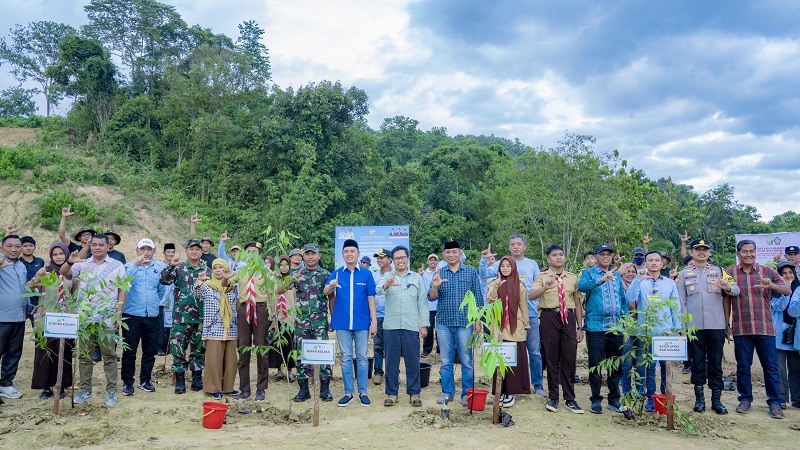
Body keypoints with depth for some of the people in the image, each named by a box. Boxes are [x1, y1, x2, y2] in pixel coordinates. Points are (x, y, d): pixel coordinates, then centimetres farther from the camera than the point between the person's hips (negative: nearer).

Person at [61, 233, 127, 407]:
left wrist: (118, 313, -6)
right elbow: (64, 273, -5)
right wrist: (69, 262, -27)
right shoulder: (82, 264, 9)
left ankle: (111, 391, 7)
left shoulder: (117, 266, 3)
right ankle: (85, 390, 20)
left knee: (109, 355, 1)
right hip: (84, 318, 3)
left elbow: (122, 290, 2)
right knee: (84, 354, 10)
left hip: (108, 319, -3)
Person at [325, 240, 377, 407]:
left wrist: (374, 321, -4)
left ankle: (363, 392, 17)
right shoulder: (336, 273, 3)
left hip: (362, 323, -1)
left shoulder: (366, 274, 0)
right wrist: (331, 286, -32)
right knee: (346, 358, 8)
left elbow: (371, 298, 1)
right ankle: (348, 393, 17)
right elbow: (325, 292, -9)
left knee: (362, 357, 7)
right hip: (342, 323, 1)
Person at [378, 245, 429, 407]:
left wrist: (424, 325, 2)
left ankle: (414, 393, 17)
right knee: (391, 361, 6)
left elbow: (422, 302, 8)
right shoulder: (387, 276, 6)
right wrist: (386, 285, -40)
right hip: (391, 326, 0)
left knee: (413, 361, 4)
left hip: (411, 327, 1)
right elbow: (379, 290, -16)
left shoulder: (417, 277, 10)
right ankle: (391, 393, 17)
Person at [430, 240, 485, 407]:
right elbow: (431, 297, 0)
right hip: (444, 323, 2)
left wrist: (478, 320, -1)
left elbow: (478, 297, 3)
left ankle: (467, 393, 15)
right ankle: (447, 392, 21)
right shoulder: (439, 273, 6)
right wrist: (434, 287, -21)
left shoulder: (471, 271, 2)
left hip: (465, 323, -2)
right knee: (446, 361, 9)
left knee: (467, 360, 3)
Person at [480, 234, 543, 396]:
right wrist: (484, 260, -24)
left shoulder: (532, 264, 9)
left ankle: (537, 384, 18)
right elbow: (484, 274, -8)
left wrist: (540, 305, 3)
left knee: (535, 350, 5)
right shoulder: (502, 263, 3)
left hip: (530, 313, 1)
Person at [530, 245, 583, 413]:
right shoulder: (542, 277, 4)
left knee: (570, 358, 3)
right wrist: (545, 287, -33)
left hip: (568, 317, 2)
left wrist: (580, 327, 11)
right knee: (551, 358, 3)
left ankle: (570, 399, 13)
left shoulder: (573, 277, 15)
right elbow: (531, 295, -13)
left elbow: (577, 303, 15)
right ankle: (553, 398, 14)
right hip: (549, 317, -2)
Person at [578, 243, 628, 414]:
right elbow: (582, 286, -22)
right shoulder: (589, 273, 0)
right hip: (596, 326, -5)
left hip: (616, 327, 5)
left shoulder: (617, 276, 16)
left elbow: (623, 300, 19)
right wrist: (602, 280, -34)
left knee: (616, 365, 11)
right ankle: (596, 400, 13)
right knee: (595, 365, 2)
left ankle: (614, 399, 24)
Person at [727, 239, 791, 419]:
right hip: (741, 329, 0)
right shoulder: (730, 274, 6)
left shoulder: (767, 271, 4)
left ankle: (774, 403, 14)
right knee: (743, 366, 7)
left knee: (770, 366, 4)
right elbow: (726, 301, 10)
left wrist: (771, 285, -24)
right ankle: (745, 400, 19)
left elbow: (788, 290, -3)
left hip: (765, 328, 0)